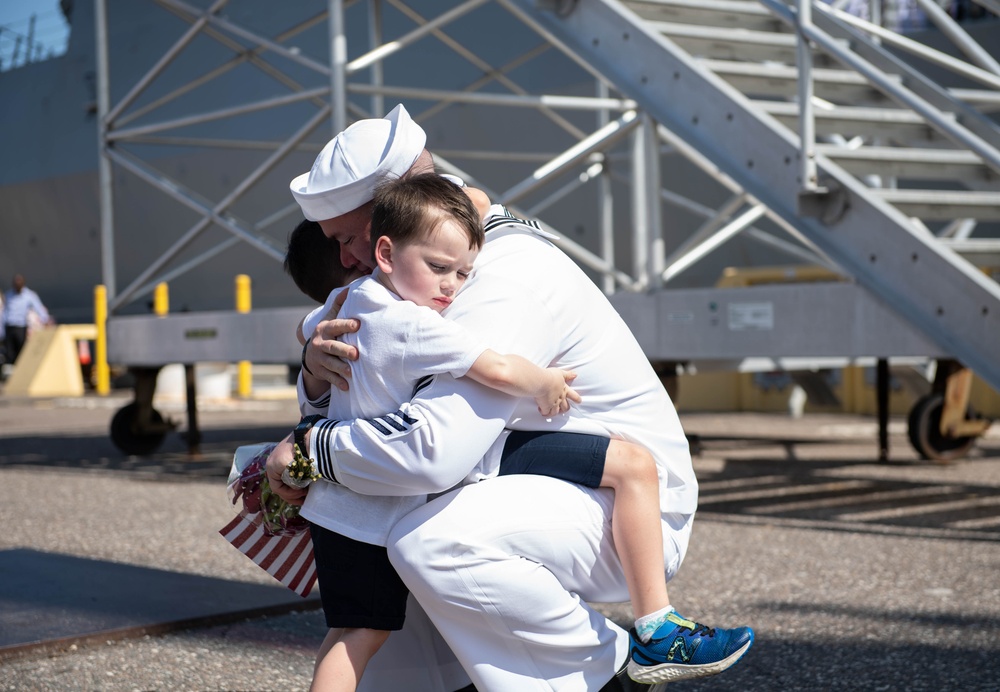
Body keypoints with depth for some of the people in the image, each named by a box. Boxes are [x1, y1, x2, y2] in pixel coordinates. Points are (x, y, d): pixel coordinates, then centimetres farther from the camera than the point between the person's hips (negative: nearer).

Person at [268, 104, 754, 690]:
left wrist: (309, 446, -21)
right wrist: (320, 365, -14)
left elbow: (433, 448, -36)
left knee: (429, 543, -34)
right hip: (557, 495, 10)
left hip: (629, 513, -10)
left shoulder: (507, 280, -24)